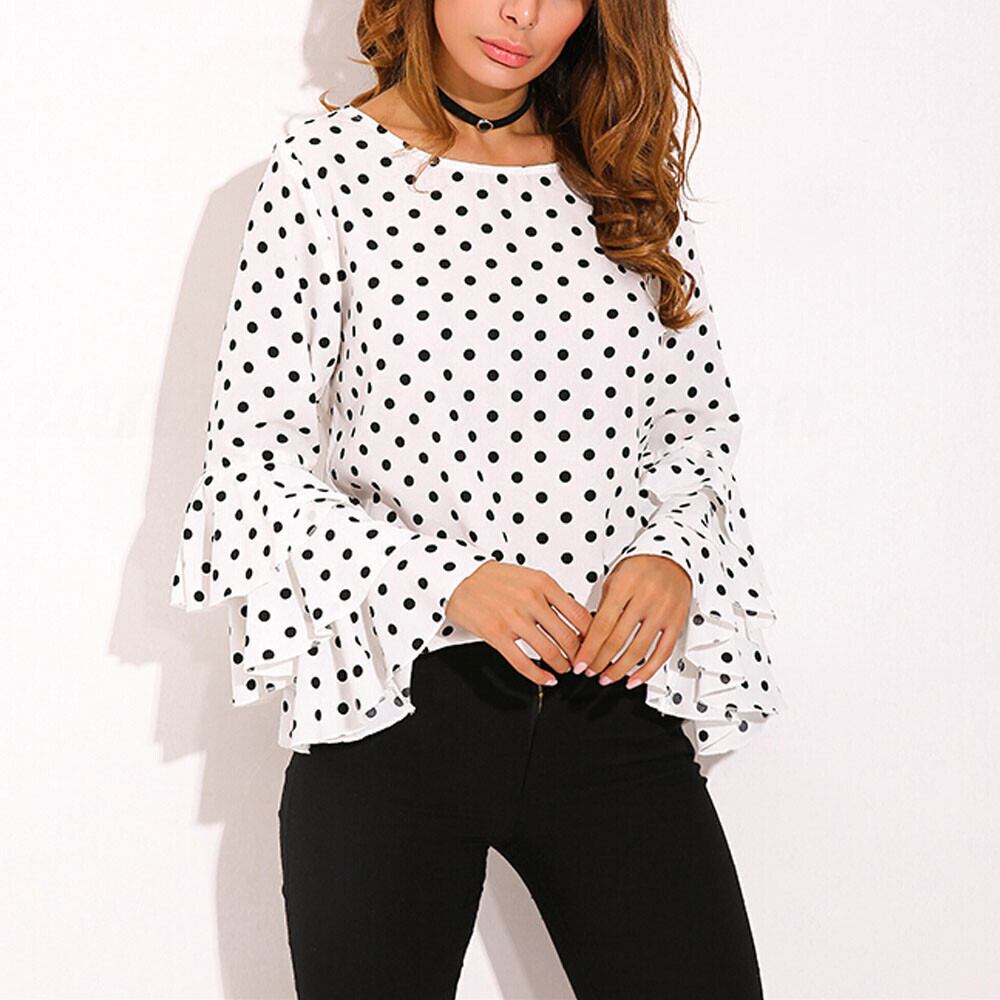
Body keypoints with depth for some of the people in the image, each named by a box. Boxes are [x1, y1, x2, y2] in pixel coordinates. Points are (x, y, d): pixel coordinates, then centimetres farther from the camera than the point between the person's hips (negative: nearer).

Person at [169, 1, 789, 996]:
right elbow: (250, 462, -5)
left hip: (613, 693, 3)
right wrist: (447, 581, -18)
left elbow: (699, 423, 14)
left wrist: (672, 557, -7)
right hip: (389, 700, -2)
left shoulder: (624, 171, 8)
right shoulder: (328, 162, -3)